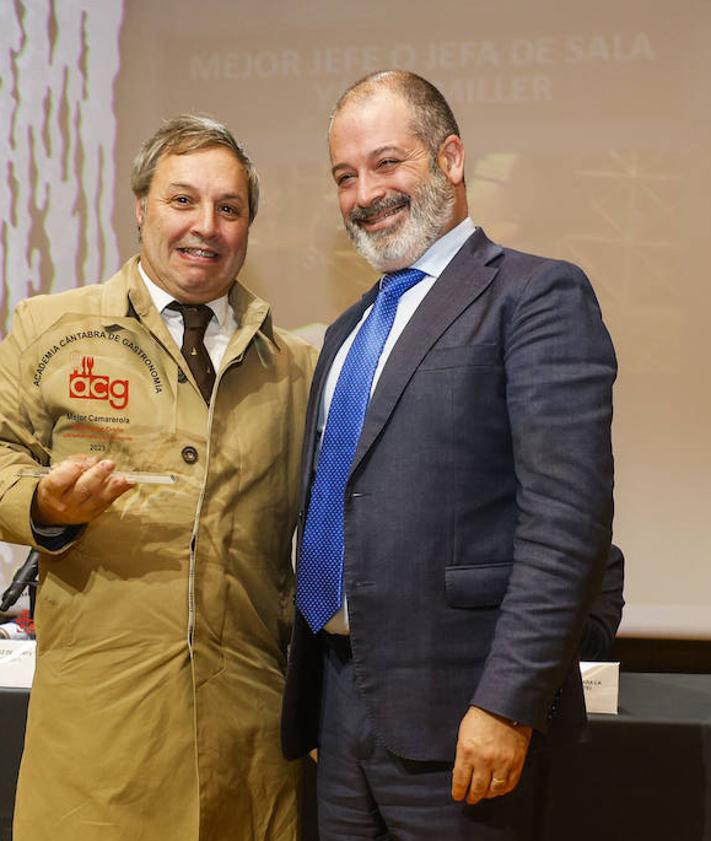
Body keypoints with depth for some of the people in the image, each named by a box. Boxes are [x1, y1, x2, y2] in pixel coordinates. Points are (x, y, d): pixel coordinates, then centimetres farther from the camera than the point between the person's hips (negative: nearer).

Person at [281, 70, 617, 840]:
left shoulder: (538, 296, -8)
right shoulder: (349, 330, 17)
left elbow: (568, 517, -16)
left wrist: (508, 705, -20)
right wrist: (308, 681, 14)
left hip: (454, 711, -7)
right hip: (338, 697, 7)